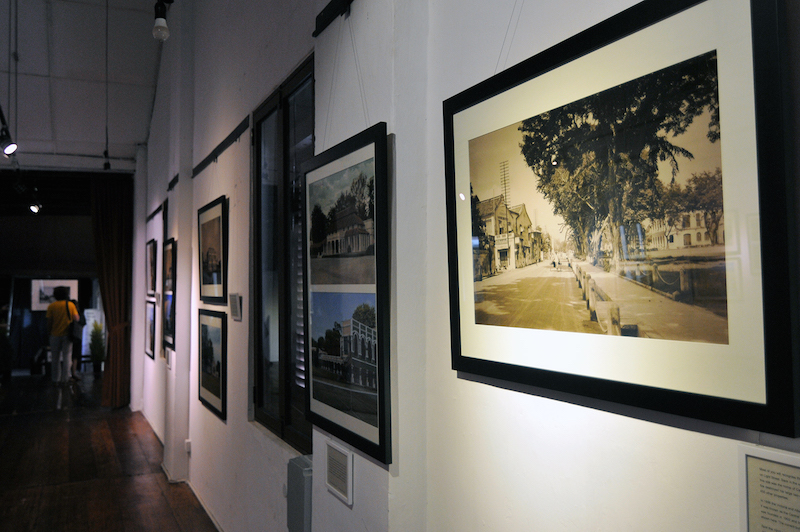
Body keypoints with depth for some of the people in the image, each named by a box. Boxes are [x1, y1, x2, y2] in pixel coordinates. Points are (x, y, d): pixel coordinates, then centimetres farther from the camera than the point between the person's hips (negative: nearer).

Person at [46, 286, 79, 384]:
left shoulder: (51, 306, -2)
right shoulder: (70, 305, -2)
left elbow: (49, 321, -4)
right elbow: (76, 318, -7)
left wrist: (49, 332, 7)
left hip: (55, 335, 1)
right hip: (67, 334, -1)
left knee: (55, 358, 9)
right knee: (67, 356, 4)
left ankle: (56, 378, 12)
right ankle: (65, 377, 0)